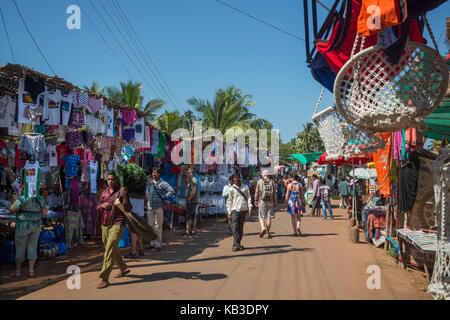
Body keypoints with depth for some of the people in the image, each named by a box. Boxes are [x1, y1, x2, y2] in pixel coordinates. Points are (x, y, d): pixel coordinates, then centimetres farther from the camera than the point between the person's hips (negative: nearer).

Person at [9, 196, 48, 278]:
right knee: (32, 247, 9)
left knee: (20, 248, 10)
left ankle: (17, 271, 18)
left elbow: (12, 209, -18)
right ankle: (31, 270, 6)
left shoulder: (23, 198, -21)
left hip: (23, 226, -3)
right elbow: (44, 212, 3)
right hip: (36, 225, 4)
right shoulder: (41, 199, -6)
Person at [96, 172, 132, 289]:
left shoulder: (121, 192, -7)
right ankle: (124, 269, 37)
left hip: (117, 225, -7)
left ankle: (104, 278, -10)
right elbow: (97, 207, 17)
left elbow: (128, 209, -14)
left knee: (110, 250, -12)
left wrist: (124, 197, -30)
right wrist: (102, 205, -6)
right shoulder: (104, 192, 11)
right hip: (105, 225, 7)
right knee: (112, 250, 18)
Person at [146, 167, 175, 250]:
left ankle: (158, 245, 3)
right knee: (150, 226, 12)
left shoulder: (162, 183, -5)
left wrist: (164, 197, -11)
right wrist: (146, 195, 12)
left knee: (158, 226, -3)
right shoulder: (150, 182, 12)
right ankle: (152, 243, 22)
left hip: (159, 207, -6)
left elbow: (172, 191, -14)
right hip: (150, 207, 6)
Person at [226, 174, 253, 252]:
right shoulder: (232, 189, 3)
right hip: (235, 210, -2)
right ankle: (236, 245, -10)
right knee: (235, 227, -10)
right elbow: (229, 201, 5)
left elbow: (248, 198, 9)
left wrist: (250, 208, -2)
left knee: (240, 228, 7)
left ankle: (238, 244, 16)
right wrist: (229, 213, 0)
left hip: (243, 210, 3)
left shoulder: (245, 187, 10)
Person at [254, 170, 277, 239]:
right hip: (270, 202, 1)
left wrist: (256, 200, 7)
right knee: (269, 217, 7)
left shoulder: (259, 181, 0)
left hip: (262, 201, -1)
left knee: (261, 217, 9)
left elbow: (256, 192, -2)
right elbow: (275, 192, -1)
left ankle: (263, 228, -17)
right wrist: (275, 202, 4)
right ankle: (267, 233, 10)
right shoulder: (272, 182, 3)